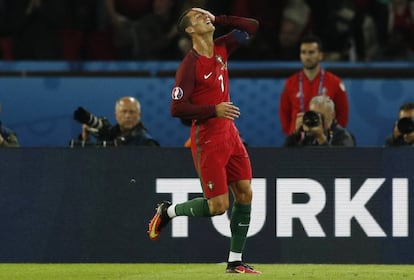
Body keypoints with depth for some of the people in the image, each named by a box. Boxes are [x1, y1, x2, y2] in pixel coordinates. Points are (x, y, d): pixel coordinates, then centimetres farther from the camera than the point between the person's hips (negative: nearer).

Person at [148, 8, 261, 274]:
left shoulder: (221, 48, 6)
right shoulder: (190, 65, -15)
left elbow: (252, 27, 12)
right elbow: (177, 109, -18)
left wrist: (217, 19, 3)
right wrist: (214, 110, -24)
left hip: (230, 134, 7)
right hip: (208, 140, -7)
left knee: (245, 193, 3)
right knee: (218, 205, -7)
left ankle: (235, 261, 11)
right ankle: (168, 211, 18)